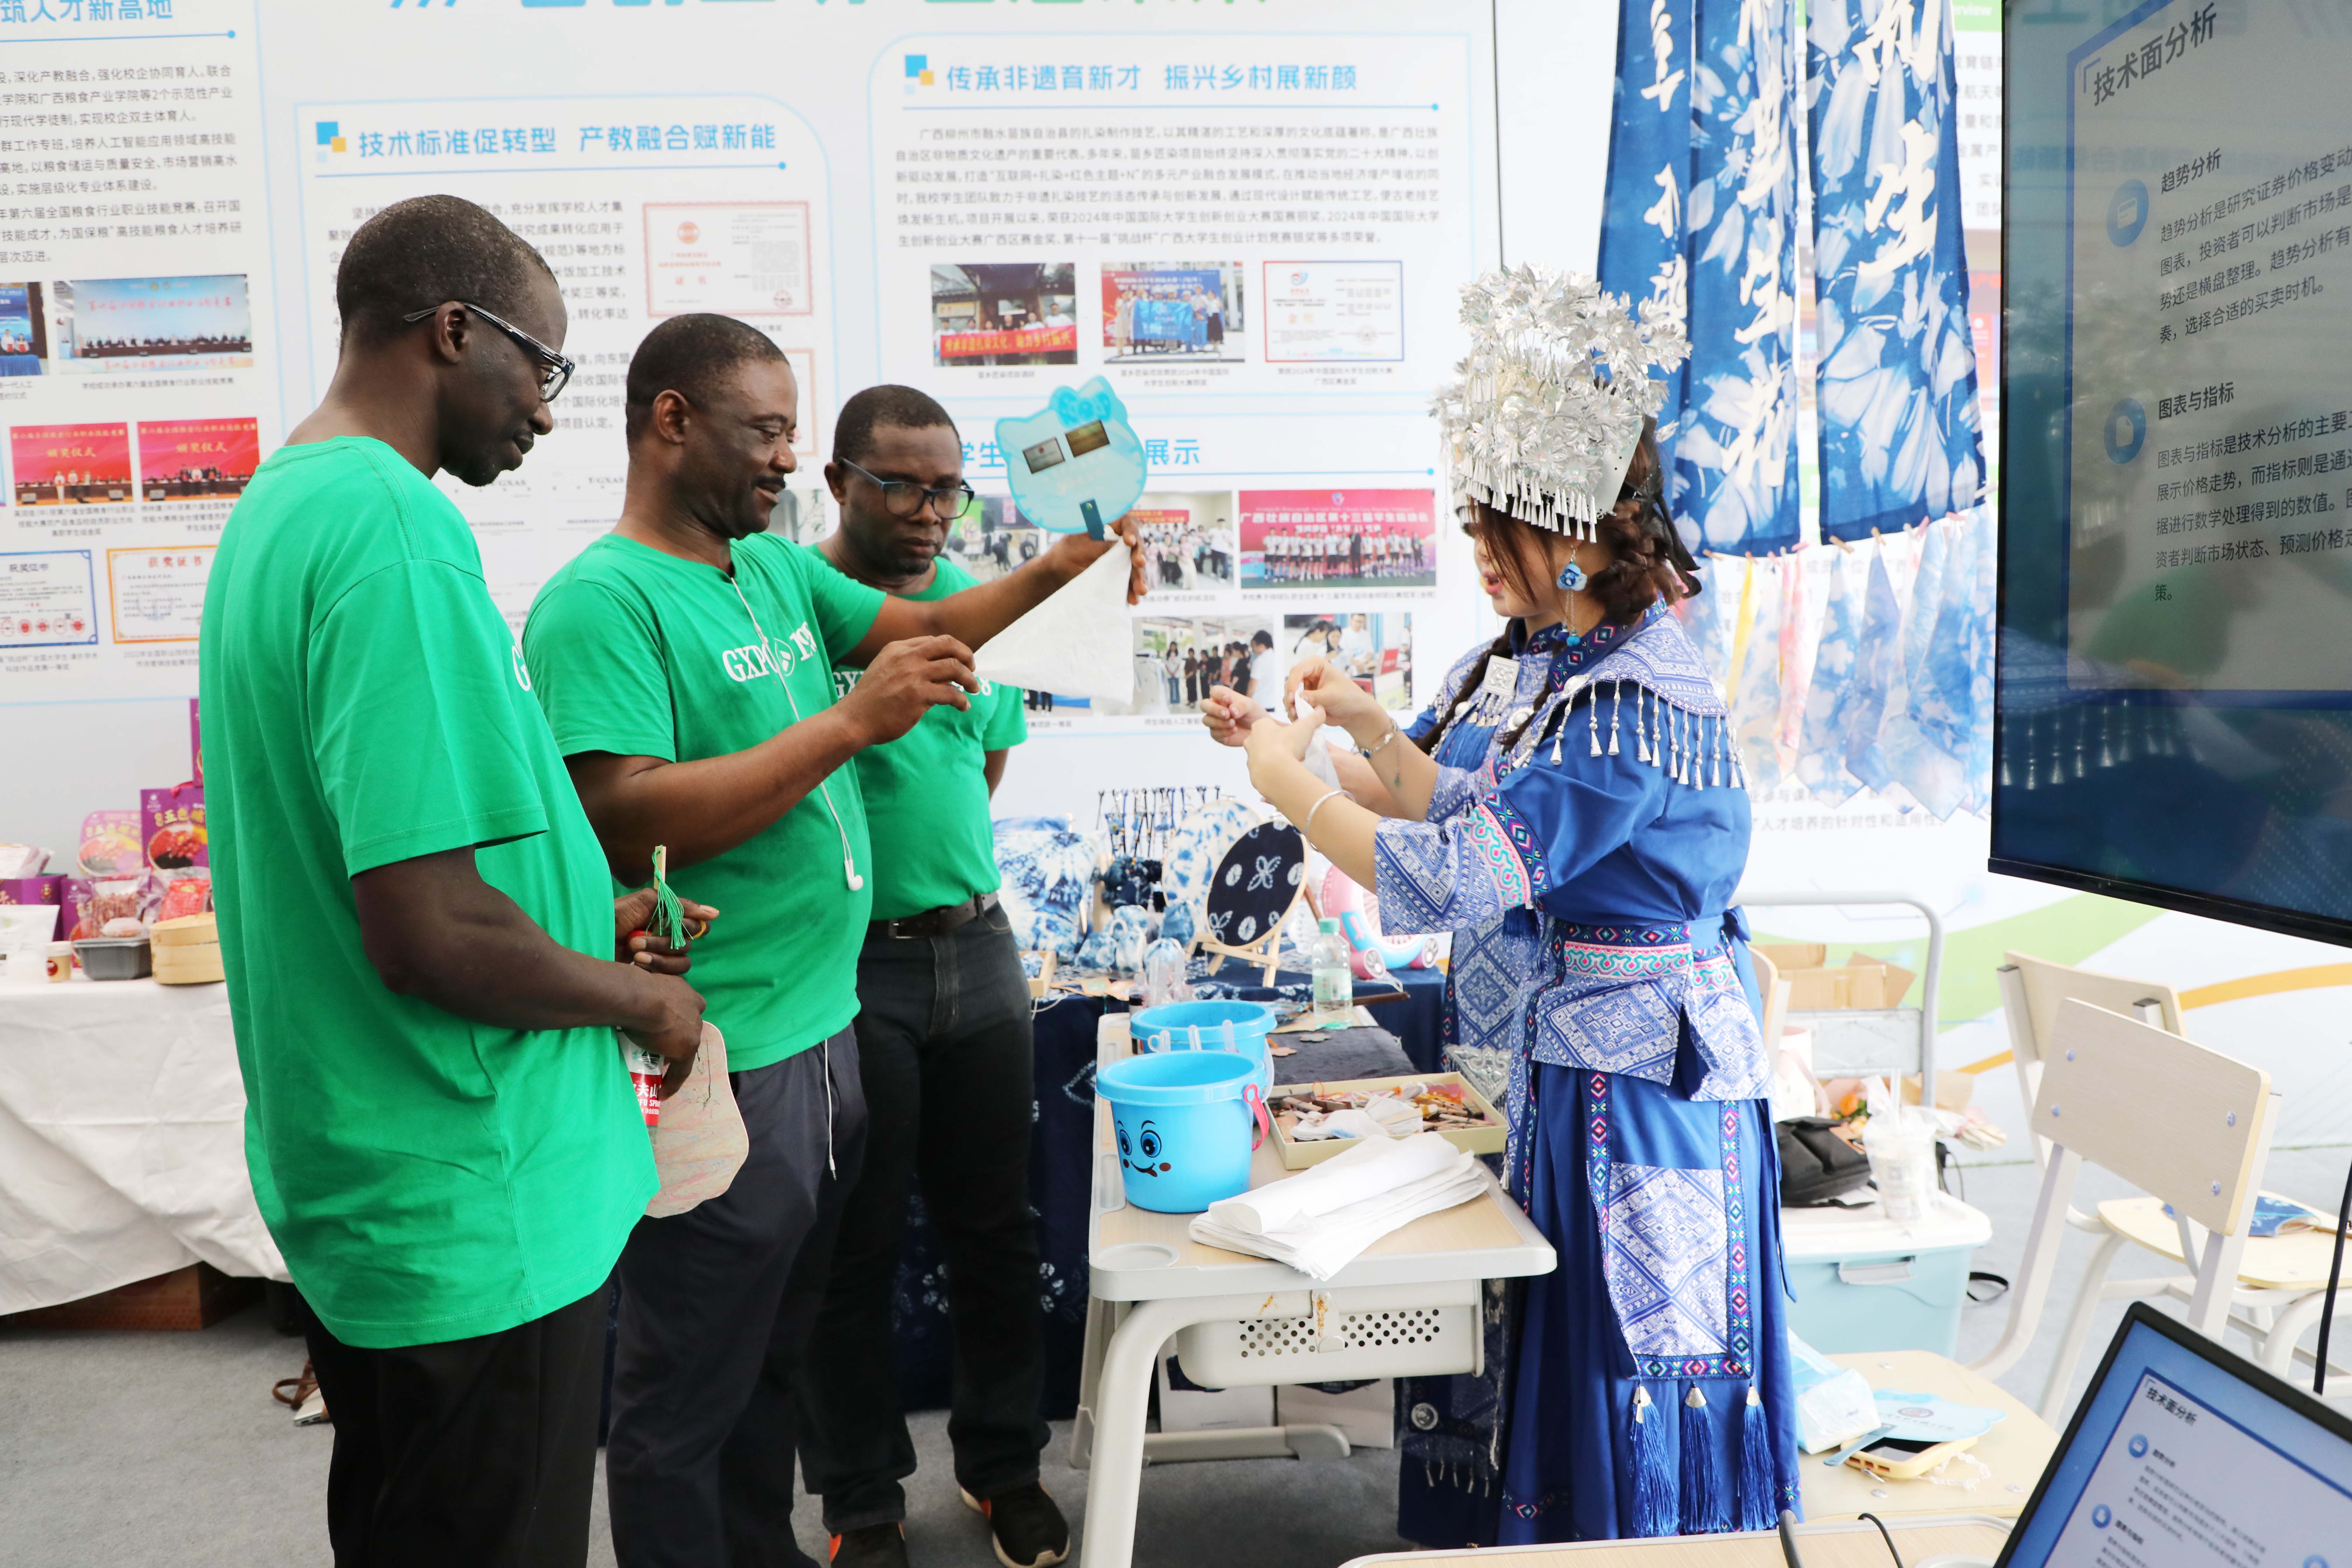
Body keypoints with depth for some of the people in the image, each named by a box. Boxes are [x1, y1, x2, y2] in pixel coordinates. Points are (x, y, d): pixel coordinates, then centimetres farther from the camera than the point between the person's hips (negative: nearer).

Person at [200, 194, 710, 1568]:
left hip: (353, 1193, 10)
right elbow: (427, 932, -29)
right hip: (471, 1215, -10)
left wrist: (587, 924, 11)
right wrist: (638, 999, -11)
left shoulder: (281, 506, 9)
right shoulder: (398, 529, -23)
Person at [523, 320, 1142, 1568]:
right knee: (687, 1399, 10)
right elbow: (627, 822, -26)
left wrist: (1058, 565, -2)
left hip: (823, 1031, 9)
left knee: (774, 1357, 25)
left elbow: (922, 626, 14)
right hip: (720, 1066, -9)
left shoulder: (777, 567, 10)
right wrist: (852, 722, -26)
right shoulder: (601, 601, -16)